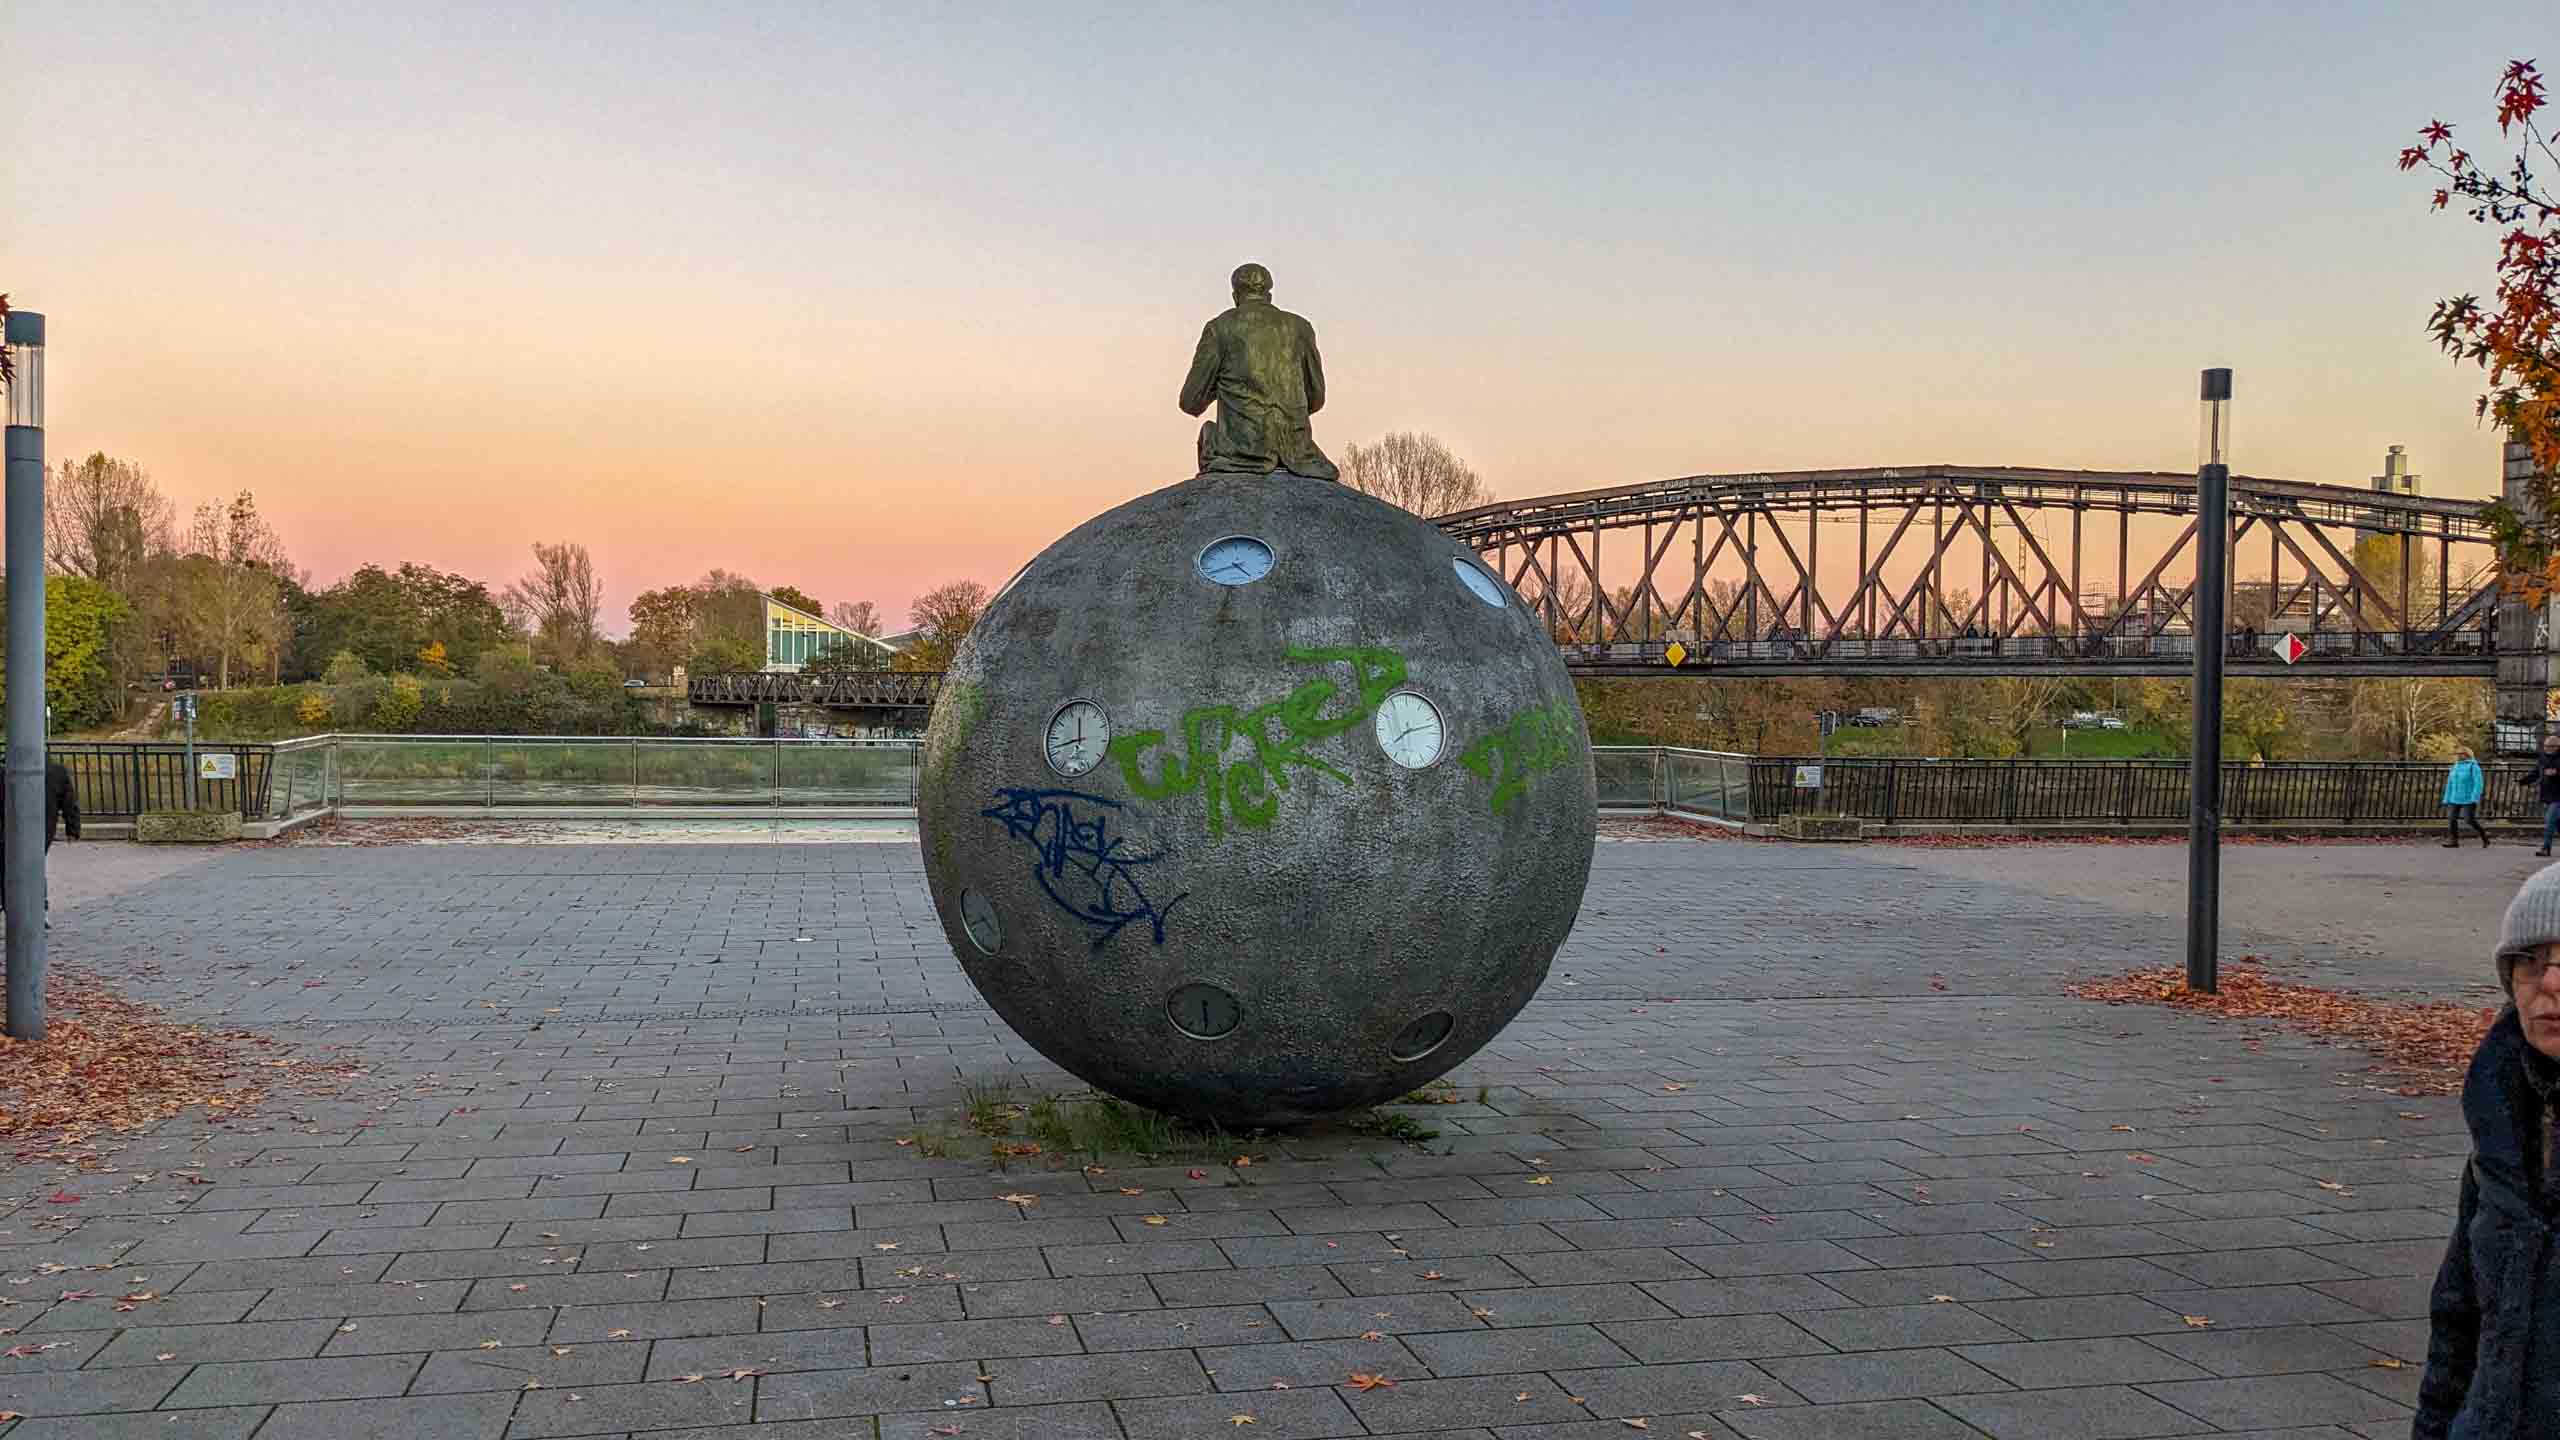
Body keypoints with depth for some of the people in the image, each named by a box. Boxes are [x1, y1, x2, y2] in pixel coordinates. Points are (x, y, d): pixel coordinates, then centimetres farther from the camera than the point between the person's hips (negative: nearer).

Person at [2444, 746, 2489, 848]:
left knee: (2470, 820, -8)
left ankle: (2483, 835, 14)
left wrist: (2474, 799, -23)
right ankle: (2453, 841, -7)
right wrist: (2447, 800, 11)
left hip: (2468, 799, -6)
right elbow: (2450, 785, 14)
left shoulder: (2473, 767, -8)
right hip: (2455, 799, 6)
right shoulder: (2455, 768, 12)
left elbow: (2478, 784, -14)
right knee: (2451, 818, -7)